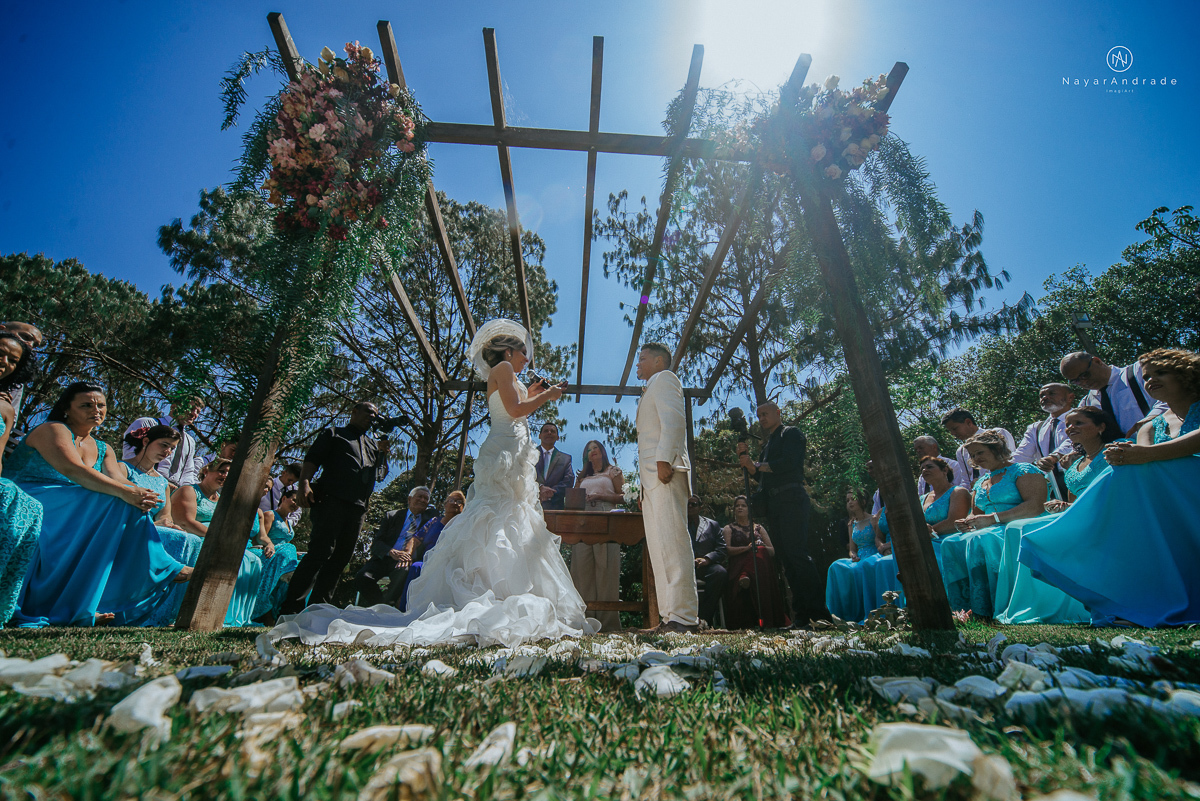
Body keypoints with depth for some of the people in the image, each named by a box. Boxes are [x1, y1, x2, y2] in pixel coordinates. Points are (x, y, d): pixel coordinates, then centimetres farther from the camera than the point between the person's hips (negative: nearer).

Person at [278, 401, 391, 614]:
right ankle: (290, 608, -8)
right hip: (331, 500, -5)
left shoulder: (373, 444, 28)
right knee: (320, 553, -14)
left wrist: (382, 451, 7)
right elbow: (312, 458, 3)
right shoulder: (334, 433, 14)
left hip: (358, 509, 6)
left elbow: (381, 475, 21)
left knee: (339, 560, 3)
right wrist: (304, 483, -14)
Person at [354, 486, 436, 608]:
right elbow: (376, 542, 5)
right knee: (362, 577, -26)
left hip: (406, 561, -2)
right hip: (384, 557, 2)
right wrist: (392, 552, -12)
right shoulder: (392, 515, 18)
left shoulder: (430, 516, 19)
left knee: (403, 572, -36)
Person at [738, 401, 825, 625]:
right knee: (787, 559, 5)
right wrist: (747, 460, 5)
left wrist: (759, 466, -4)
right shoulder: (768, 443, 26)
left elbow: (789, 462, -13)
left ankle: (817, 611, -9)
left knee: (796, 553, -14)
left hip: (791, 500, -8)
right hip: (774, 504, 8)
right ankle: (801, 613, 8)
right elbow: (762, 477, 21)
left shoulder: (791, 433, 4)